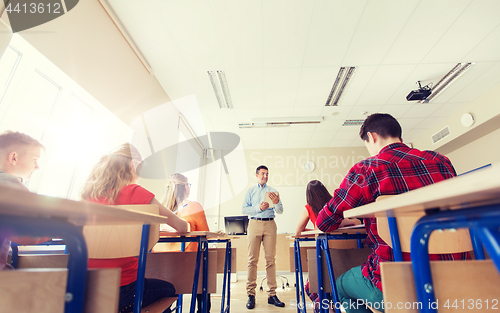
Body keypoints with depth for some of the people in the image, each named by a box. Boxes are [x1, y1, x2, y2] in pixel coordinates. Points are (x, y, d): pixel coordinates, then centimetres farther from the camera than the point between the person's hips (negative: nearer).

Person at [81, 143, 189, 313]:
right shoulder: (134, 192, -16)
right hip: (120, 292, -6)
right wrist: (185, 224, 10)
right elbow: (181, 226, -12)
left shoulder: (88, 193, 1)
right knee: (168, 289, 23)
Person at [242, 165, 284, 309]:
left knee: (270, 259, 2)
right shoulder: (250, 191, 13)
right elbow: (244, 209, 2)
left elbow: (280, 211, 9)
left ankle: (272, 294, 10)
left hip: (270, 224, 1)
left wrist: (276, 203, -12)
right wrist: (258, 208, -12)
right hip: (254, 223, -1)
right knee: (252, 259, -1)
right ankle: (251, 294, 8)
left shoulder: (273, 191, 15)